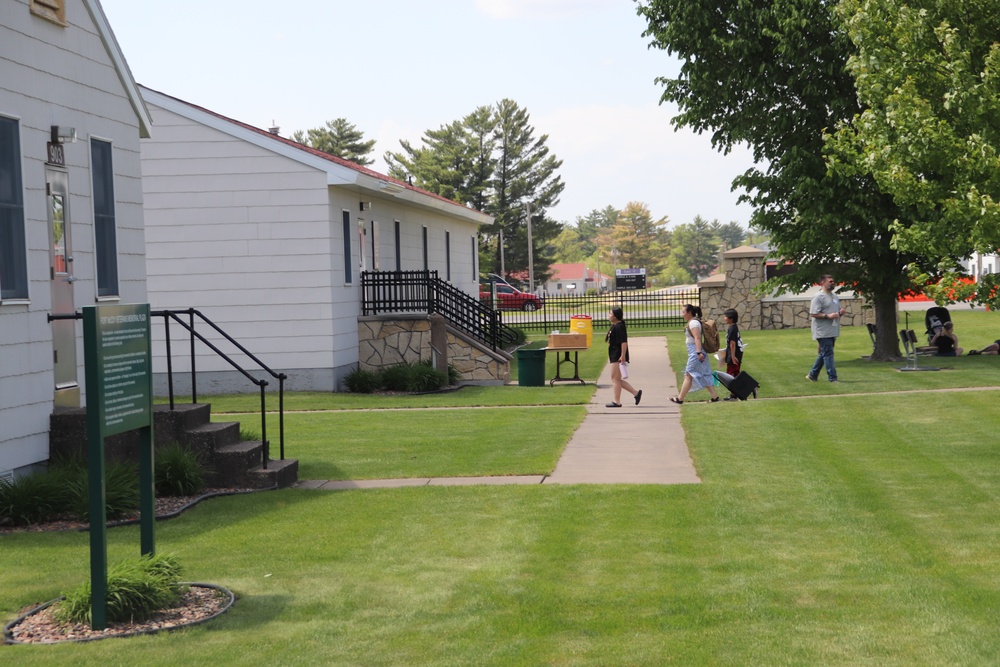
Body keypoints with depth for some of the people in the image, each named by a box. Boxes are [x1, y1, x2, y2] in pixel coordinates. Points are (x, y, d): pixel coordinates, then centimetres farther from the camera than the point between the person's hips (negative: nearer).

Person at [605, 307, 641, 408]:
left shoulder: (619, 327, -15)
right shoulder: (614, 326, 16)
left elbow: (624, 342, -22)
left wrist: (623, 355, -26)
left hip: (618, 357, -11)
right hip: (614, 355, 11)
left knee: (615, 379, -5)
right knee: (617, 380, 12)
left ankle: (617, 402, 1)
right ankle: (636, 393, 15)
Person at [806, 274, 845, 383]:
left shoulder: (835, 296, 17)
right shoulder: (818, 297, -10)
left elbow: (838, 311, 26)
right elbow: (813, 314, -16)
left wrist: (841, 313, 3)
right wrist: (827, 316, -24)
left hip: (833, 331, 9)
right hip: (823, 332, -9)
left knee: (823, 354, 14)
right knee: (828, 354, -9)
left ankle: (812, 375, 24)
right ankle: (832, 378, -8)